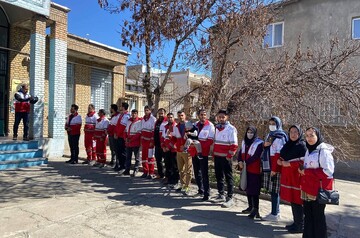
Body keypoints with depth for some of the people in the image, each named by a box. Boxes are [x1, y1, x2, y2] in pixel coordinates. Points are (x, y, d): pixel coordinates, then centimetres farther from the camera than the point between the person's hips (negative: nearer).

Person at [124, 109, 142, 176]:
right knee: (128, 156, 12)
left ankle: (136, 170, 10)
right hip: (128, 143, 7)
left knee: (137, 157, 3)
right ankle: (127, 170, 21)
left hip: (136, 143, -6)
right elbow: (126, 130, 17)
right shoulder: (129, 121, 13)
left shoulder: (139, 121, -9)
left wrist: (131, 139, -15)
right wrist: (126, 138, 1)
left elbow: (139, 133, -15)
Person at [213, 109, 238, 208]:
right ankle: (221, 195, 27)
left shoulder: (231, 129, -10)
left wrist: (229, 156, -14)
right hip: (217, 156, 7)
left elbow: (234, 145, -12)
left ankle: (230, 198, 7)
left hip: (226, 157, -7)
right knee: (218, 176, 14)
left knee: (228, 177, 1)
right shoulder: (217, 127, 11)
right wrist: (214, 154, 14)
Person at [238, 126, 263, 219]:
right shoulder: (244, 142, 12)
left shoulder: (259, 143, -11)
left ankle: (255, 209, 0)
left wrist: (245, 162, -17)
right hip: (246, 169, 7)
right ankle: (250, 206, 28)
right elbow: (240, 153, 10)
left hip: (254, 170, -7)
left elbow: (255, 156, -18)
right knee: (247, 188, 15)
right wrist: (240, 161, -8)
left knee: (254, 190, -6)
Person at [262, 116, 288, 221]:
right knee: (273, 190, 14)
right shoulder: (269, 135, 16)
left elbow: (278, 154, -16)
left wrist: (274, 169, -19)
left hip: (275, 167, -8)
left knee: (274, 191, -1)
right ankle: (276, 212, 25)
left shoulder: (279, 137, -10)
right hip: (268, 166, 8)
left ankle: (274, 215, 7)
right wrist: (264, 144, -1)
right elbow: (265, 149, 23)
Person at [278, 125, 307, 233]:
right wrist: (280, 161, 0)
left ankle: (300, 226, 12)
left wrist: (289, 164, -16)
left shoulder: (302, 145, -9)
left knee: (297, 202, -1)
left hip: (297, 176, -7)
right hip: (288, 176, 7)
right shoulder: (288, 144, 12)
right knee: (292, 200, 13)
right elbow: (283, 157, 21)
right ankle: (295, 222, 26)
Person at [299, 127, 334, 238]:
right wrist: (301, 170, 4)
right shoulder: (309, 150, 11)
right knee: (308, 215, 15)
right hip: (307, 189, 8)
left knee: (318, 216, 6)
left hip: (319, 190, -7)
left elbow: (328, 171, -21)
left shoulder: (324, 151, -15)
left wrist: (306, 172, -18)